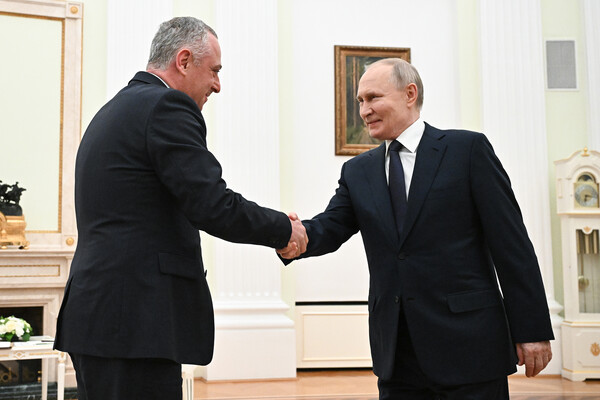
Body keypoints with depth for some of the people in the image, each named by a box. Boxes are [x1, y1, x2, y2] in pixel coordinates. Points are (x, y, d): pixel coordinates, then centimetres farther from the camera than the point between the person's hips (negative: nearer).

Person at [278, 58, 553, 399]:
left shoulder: (468, 149, -3)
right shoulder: (358, 171, 11)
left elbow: (511, 243, -6)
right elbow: (331, 227, -1)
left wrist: (532, 330, -9)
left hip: (467, 344, -4)